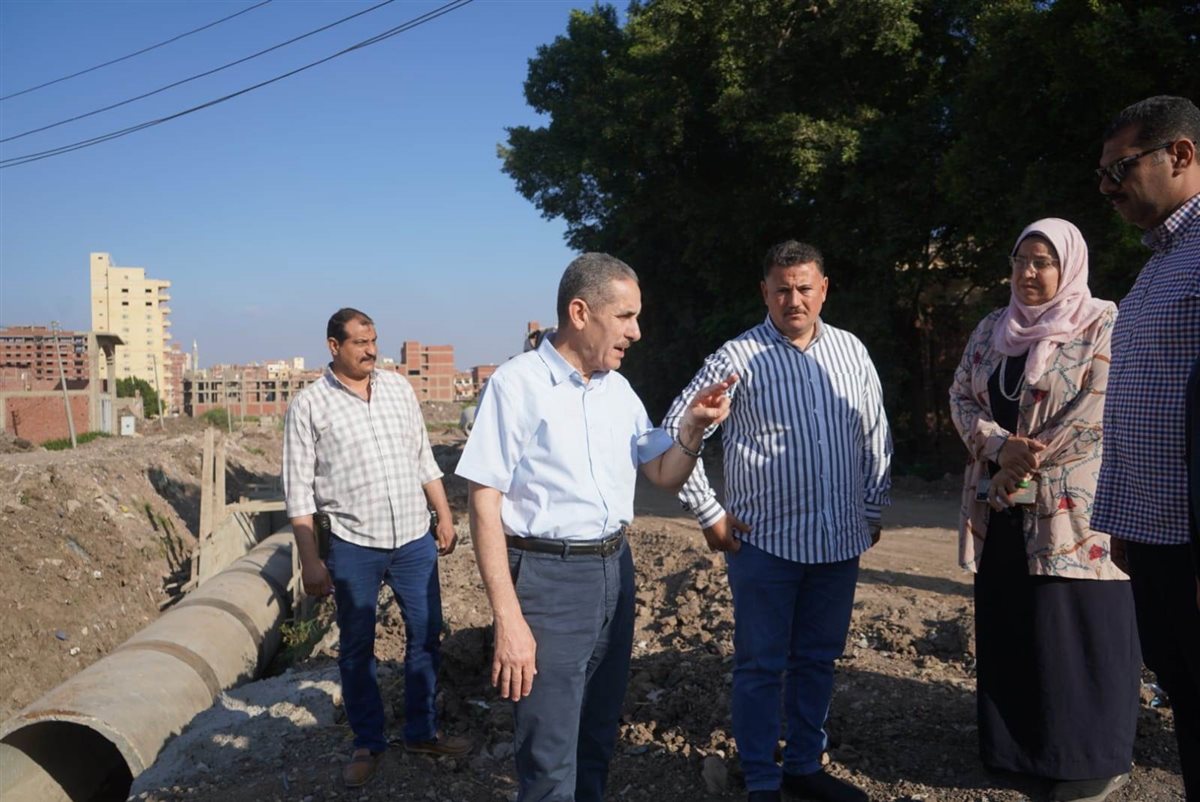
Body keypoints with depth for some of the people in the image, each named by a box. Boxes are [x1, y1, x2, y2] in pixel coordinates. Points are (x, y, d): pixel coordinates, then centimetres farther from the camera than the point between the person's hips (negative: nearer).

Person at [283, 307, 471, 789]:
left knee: (425, 636, 11)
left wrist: (444, 516, 10)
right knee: (356, 648, 9)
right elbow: (299, 489, -5)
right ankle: (368, 744, 26)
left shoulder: (398, 388, 7)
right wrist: (310, 559, -8)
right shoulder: (309, 405, -5)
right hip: (353, 546, -3)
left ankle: (422, 733, 28)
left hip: (415, 538, 4)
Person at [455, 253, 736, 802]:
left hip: (616, 570, 7)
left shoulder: (618, 389, 8)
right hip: (549, 577, -6)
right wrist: (508, 620, -18)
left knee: (598, 737, 20)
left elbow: (666, 477, 14)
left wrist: (694, 426, -7)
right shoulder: (518, 384, -13)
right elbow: (484, 505, -14)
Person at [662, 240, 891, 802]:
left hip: (839, 541, 4)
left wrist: (873, 508, 14)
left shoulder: (851, 351, 5)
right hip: (765, 541, -4)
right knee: (761, 666, 6)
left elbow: (876, 436, 15)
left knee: (817, 661, 16)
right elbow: (676, 432, -7)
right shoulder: (738, 357, -8)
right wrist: (710, 514, -7)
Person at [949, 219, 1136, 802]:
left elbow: (1098, 410, -15)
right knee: (1010, 630, 11)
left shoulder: (1102, 326, -4)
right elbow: (961, 397, 6)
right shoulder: (991, 330, 13)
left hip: (1070, 510, -5)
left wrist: (1023, 466, -14)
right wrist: (1000, 447, -13)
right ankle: (1021, 747, 25)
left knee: (1074, 632, 0)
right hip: (1001, 512, 6)